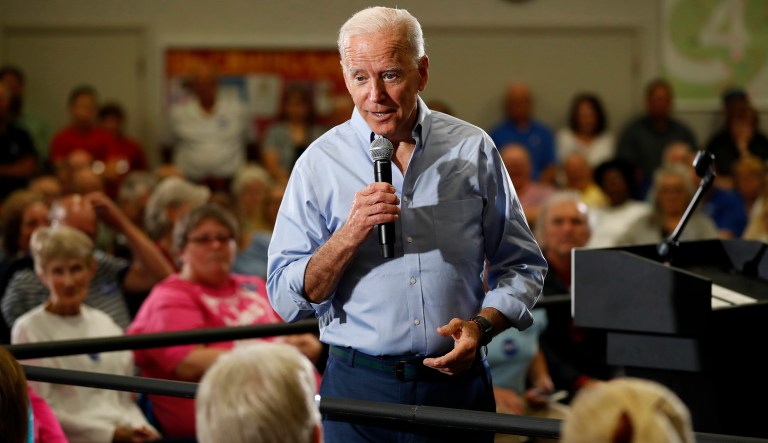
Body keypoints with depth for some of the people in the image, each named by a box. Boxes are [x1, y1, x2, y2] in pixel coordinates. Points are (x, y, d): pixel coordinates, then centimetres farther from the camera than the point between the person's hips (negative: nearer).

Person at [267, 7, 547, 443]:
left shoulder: (473, 150, 3)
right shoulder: (320, 163, 0)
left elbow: (522, 265, 9)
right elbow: (287, 299, -3)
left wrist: (482, 325, -8)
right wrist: (350, 236, -17)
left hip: (456, 382, 1)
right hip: (360, 386, -1)